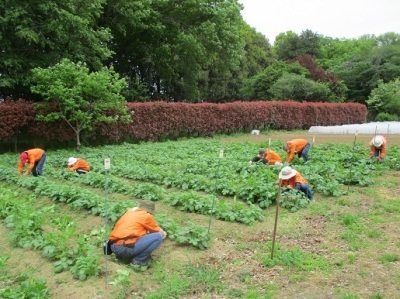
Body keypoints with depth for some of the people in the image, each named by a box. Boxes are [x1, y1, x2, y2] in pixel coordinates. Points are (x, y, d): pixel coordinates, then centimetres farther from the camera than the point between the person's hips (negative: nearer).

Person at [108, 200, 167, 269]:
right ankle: (137, 261, 0)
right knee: (158, 237, -2)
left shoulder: (129, 212, 22)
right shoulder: (146, 216, 3)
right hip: (125, 248, -8)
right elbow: (160, 232, 16)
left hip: (113, 247, 8)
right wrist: (164, 234, 39)